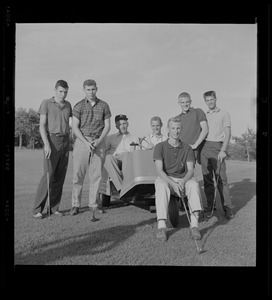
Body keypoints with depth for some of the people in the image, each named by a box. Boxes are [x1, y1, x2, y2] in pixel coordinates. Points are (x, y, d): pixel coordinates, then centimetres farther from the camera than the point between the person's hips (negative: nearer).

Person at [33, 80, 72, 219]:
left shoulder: (68, 105, 13)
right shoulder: (46, 103, -2)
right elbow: (42, 126, -9)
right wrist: (47, 145, -21)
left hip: (65, 142, 5)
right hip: (51, 141, -5)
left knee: (59, 176, 2)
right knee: (48, 175, -12)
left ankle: (53, 207, 9)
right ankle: (37, 209, -5)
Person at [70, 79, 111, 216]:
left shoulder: (104, 105, 7)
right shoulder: (79, 106, 2)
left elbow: (107, 126, 6)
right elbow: (75, 128, -2)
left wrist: (99, 140, -8)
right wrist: (86, 142, -15)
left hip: (98, 142, 2)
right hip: (82, 141, -1)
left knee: (96, 174, 2)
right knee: (78, 173, -4)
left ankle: (94, 204, 12)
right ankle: (76, 205, 4)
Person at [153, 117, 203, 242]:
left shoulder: (187, 148, 5)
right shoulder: (160, 147, -2)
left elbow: (190, 170, -4)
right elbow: (160, 170, -13)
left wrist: (183, 182, -27)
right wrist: (173, 183, -30)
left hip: (183, 179, 2)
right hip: (165, 178, -2)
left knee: (194, 185, -31)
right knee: (162, 187, -37)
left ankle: (194, 224, -34)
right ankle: (161, 226, -38)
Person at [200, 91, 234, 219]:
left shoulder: (224, 114, 8)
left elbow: (228, 133, 0)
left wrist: (223, 150, -11)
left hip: (217, 147, -4)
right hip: (204, 147, 4)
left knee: (221, 178, -9)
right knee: (207, 178, 3)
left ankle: (227, 208, -6)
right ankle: (209, 205, 10)